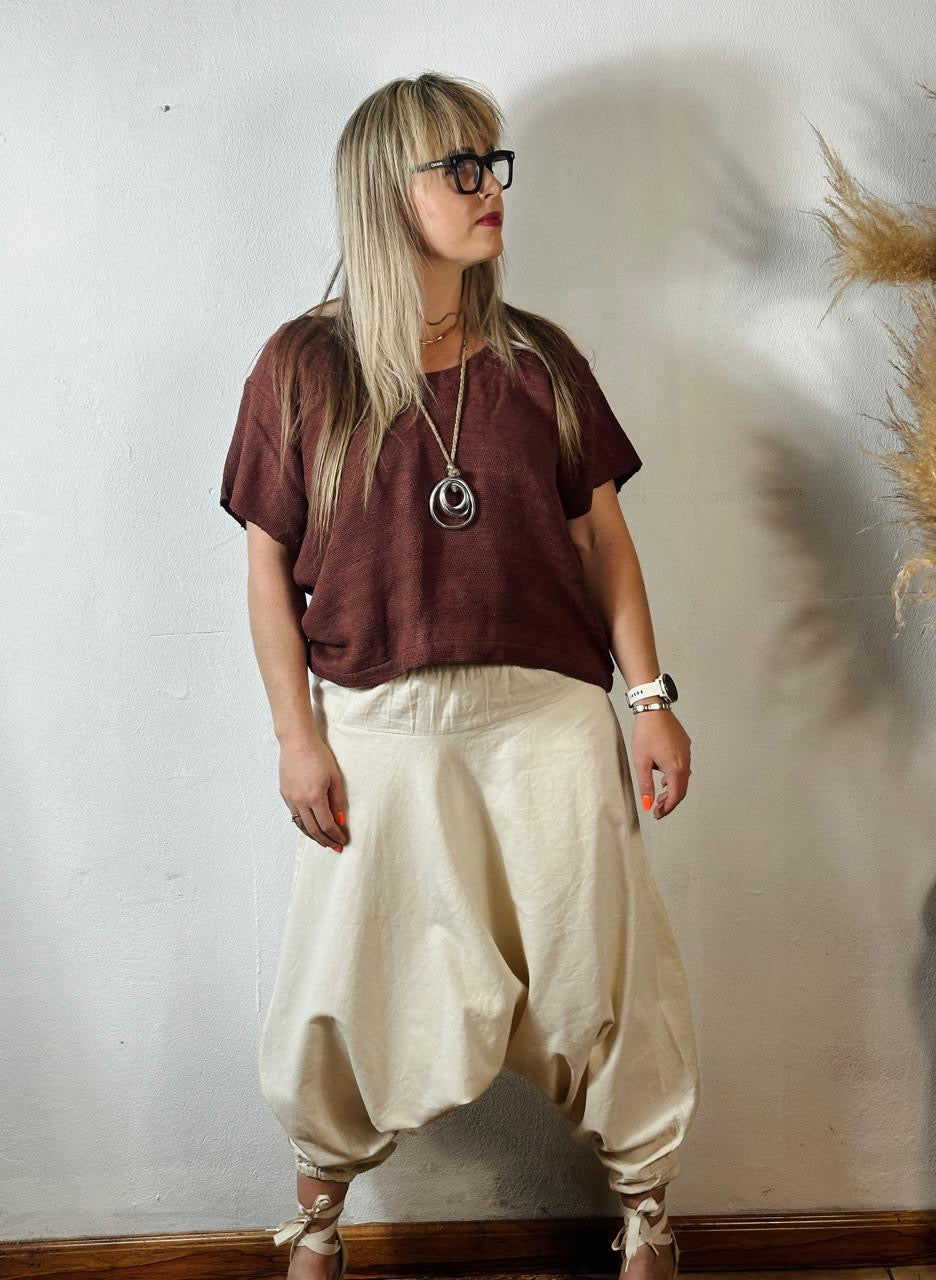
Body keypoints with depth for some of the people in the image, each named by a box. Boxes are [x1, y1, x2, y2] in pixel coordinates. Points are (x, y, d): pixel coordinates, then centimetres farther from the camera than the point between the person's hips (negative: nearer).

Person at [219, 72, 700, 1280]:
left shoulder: (540, 359, 4)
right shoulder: (302, 365, -2)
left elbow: (601, 535, 7)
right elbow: (269, 562, 0)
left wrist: (651, 695, 2)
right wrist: (295, 735, -4)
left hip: (547, 712, 2)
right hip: (377, 724, -1)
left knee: (601, 964, 8)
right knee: (351, 976, 10)